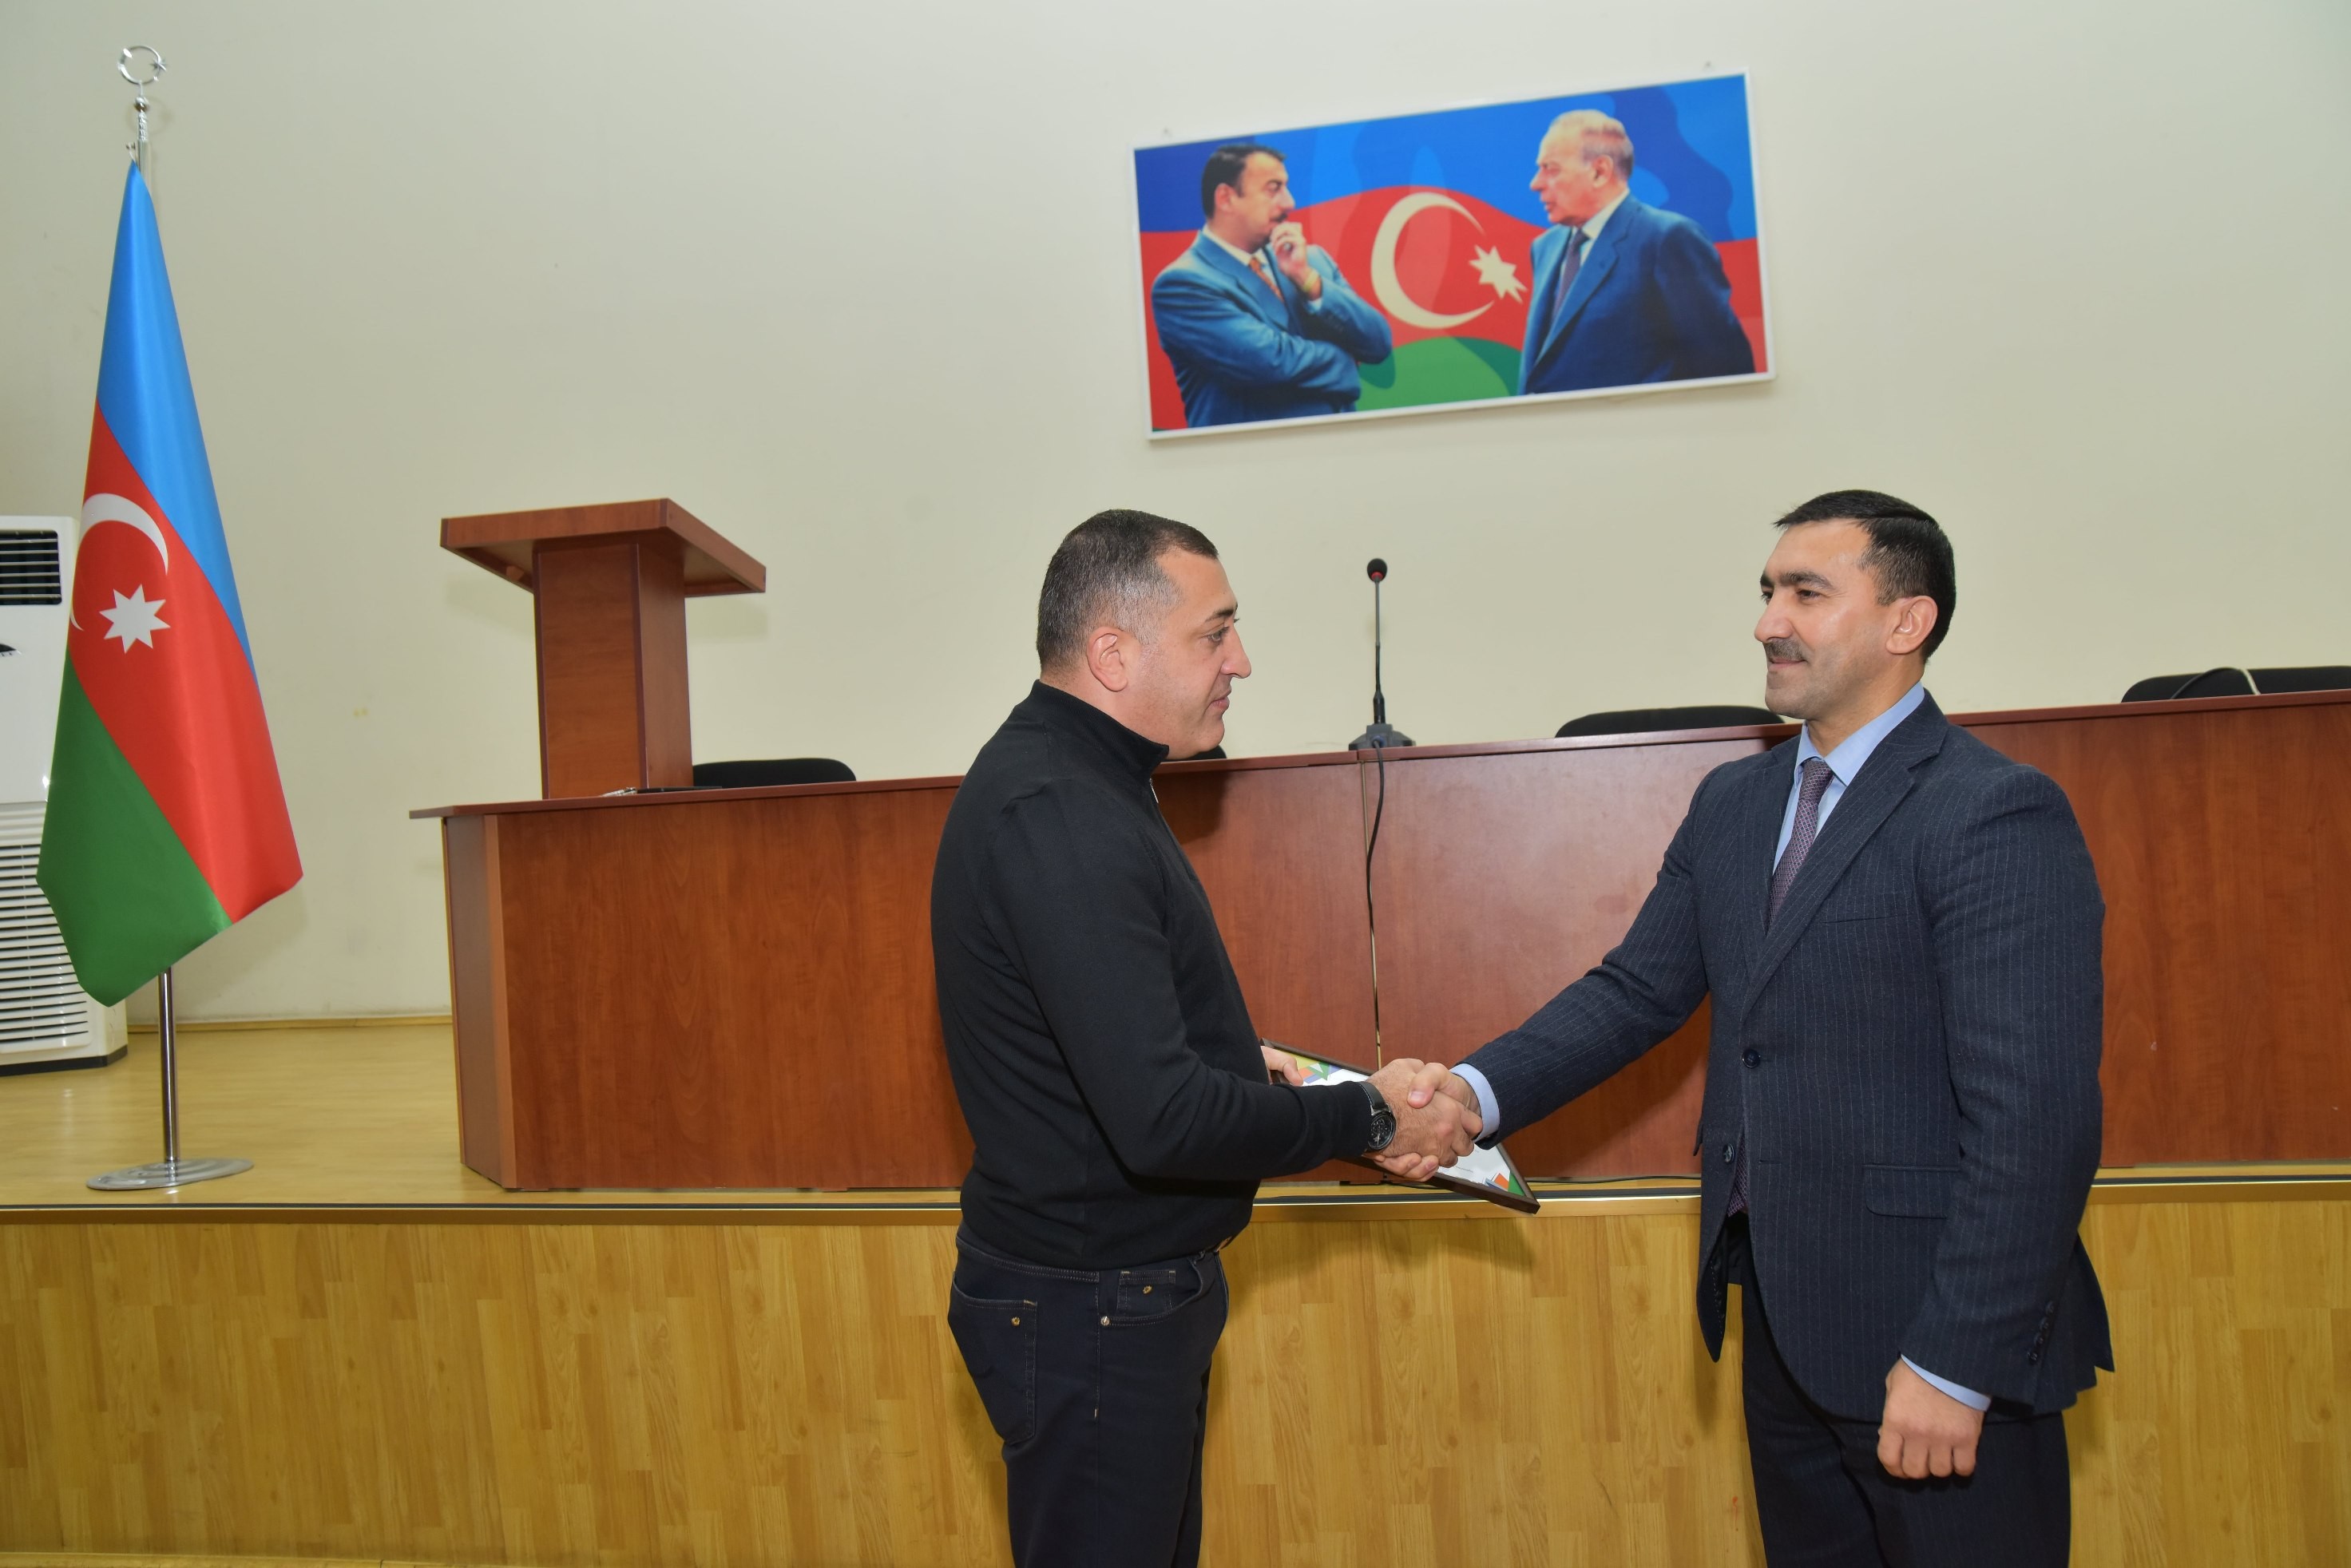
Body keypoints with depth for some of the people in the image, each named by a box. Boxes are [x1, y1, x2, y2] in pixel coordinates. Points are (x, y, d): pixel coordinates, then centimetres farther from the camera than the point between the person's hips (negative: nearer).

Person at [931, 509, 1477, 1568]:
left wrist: (1248, 1066, 8)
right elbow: (1162, 1121, -29)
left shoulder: (1065, 777, 8)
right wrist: (1369, 1118, -17)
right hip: (1089, 1314, -10)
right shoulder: (1058, 816, -26)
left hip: (1131, 1291, 10)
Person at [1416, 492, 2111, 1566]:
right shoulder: (1732, 803, 8)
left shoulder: (1998, 815, -16)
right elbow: (1638, 989, 6)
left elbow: (2034, 1117, -19)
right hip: (1783, 1319, 7)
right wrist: (1479, 1090, -9)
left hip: (1926, 1332, -7)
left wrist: (1958, 1364, -21)